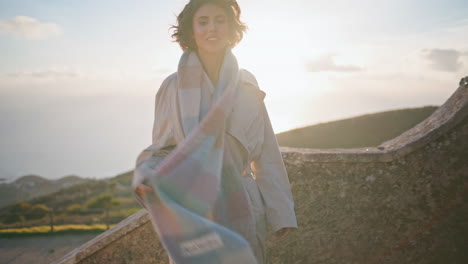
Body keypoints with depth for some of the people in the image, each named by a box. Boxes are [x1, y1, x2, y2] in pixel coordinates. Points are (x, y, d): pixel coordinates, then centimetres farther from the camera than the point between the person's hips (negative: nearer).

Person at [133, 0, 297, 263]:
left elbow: (266, 153, 4)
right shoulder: (174, 86, -4)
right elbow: (162, 149, 2)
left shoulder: (247, 84, 1)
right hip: (192, 210, -1)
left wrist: (279, 212, 2)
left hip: (242, 209, 2)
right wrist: (146, 177, -19)